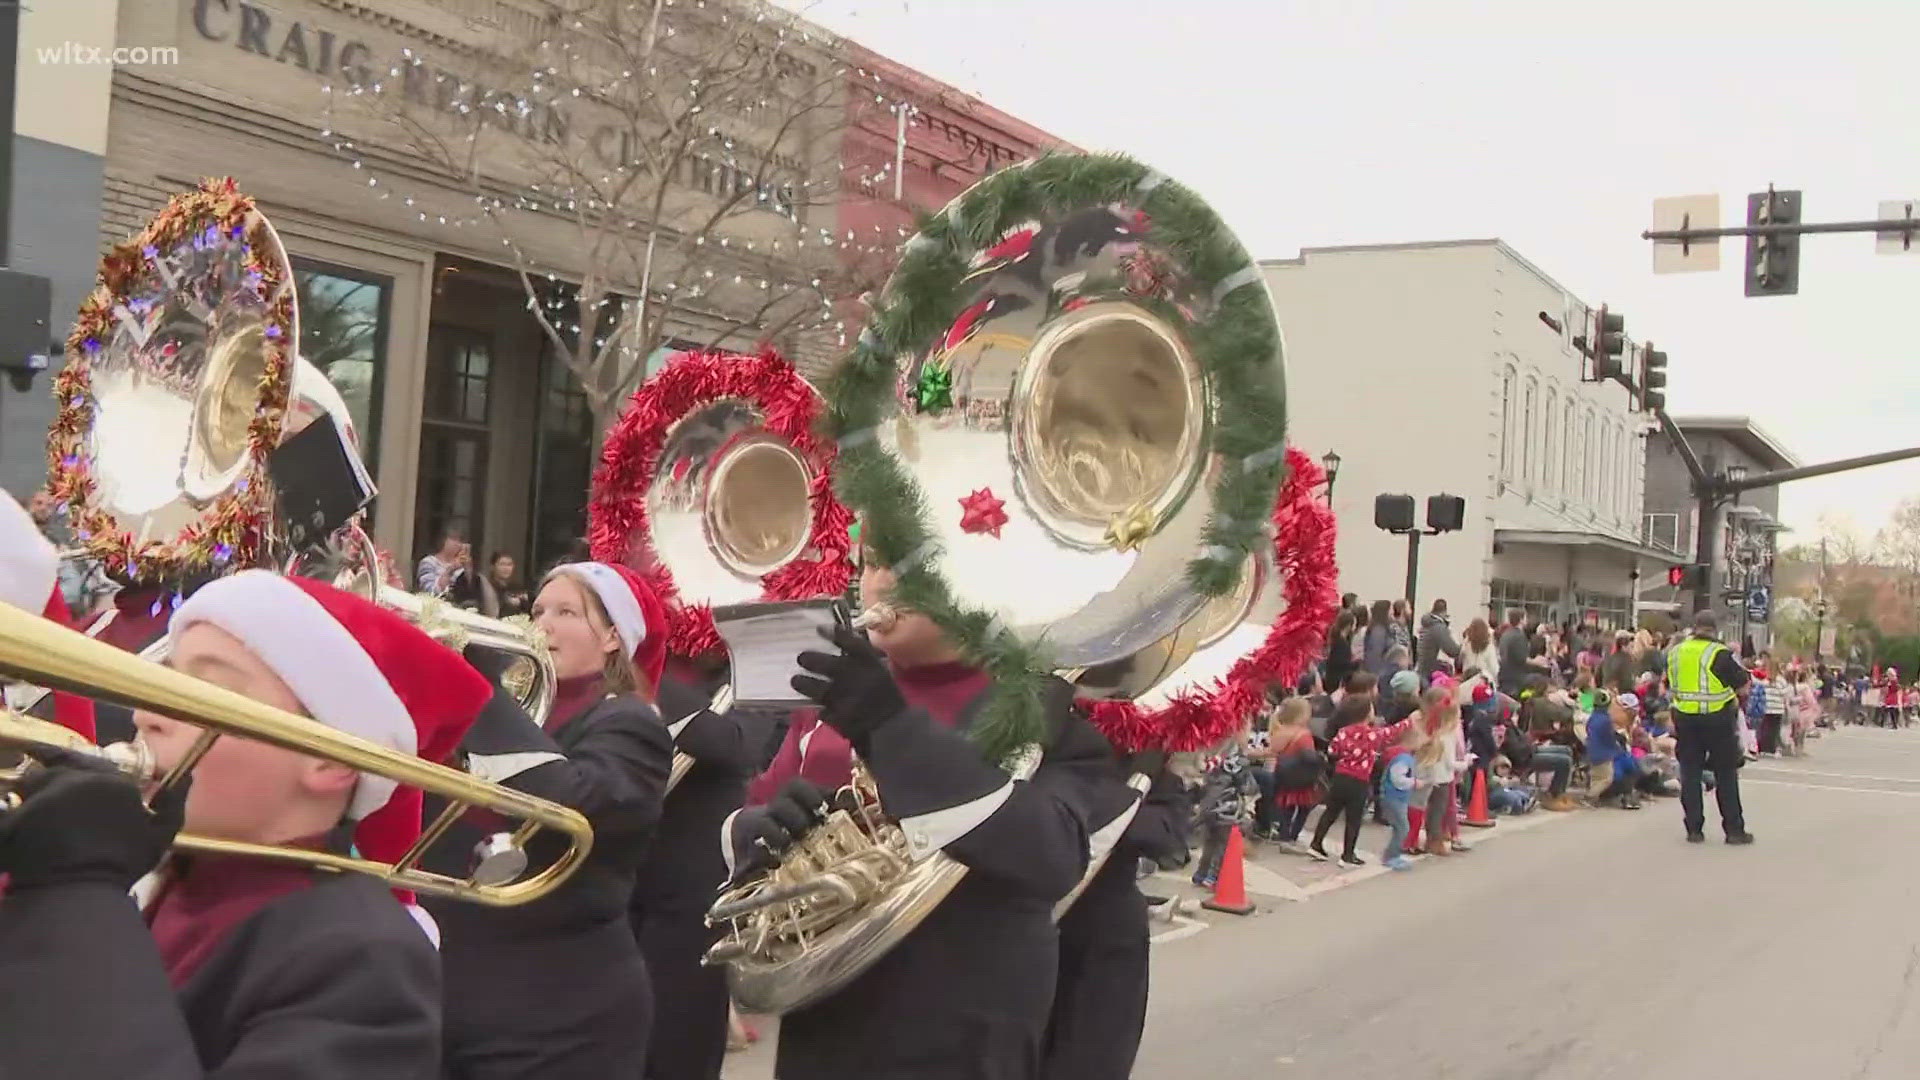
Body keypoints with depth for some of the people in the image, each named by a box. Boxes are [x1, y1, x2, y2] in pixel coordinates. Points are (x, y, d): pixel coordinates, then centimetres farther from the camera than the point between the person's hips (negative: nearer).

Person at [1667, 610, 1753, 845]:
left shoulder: (1675, 653, 4)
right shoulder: (1719, 654, -12)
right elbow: (1743, 684, -6)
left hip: (1685, 719, 4)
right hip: (1718, 720, -3)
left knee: (1690, 774, 8)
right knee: (1726, 776, 6)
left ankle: (1694, 828, 8)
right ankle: (1734, 829, 8)